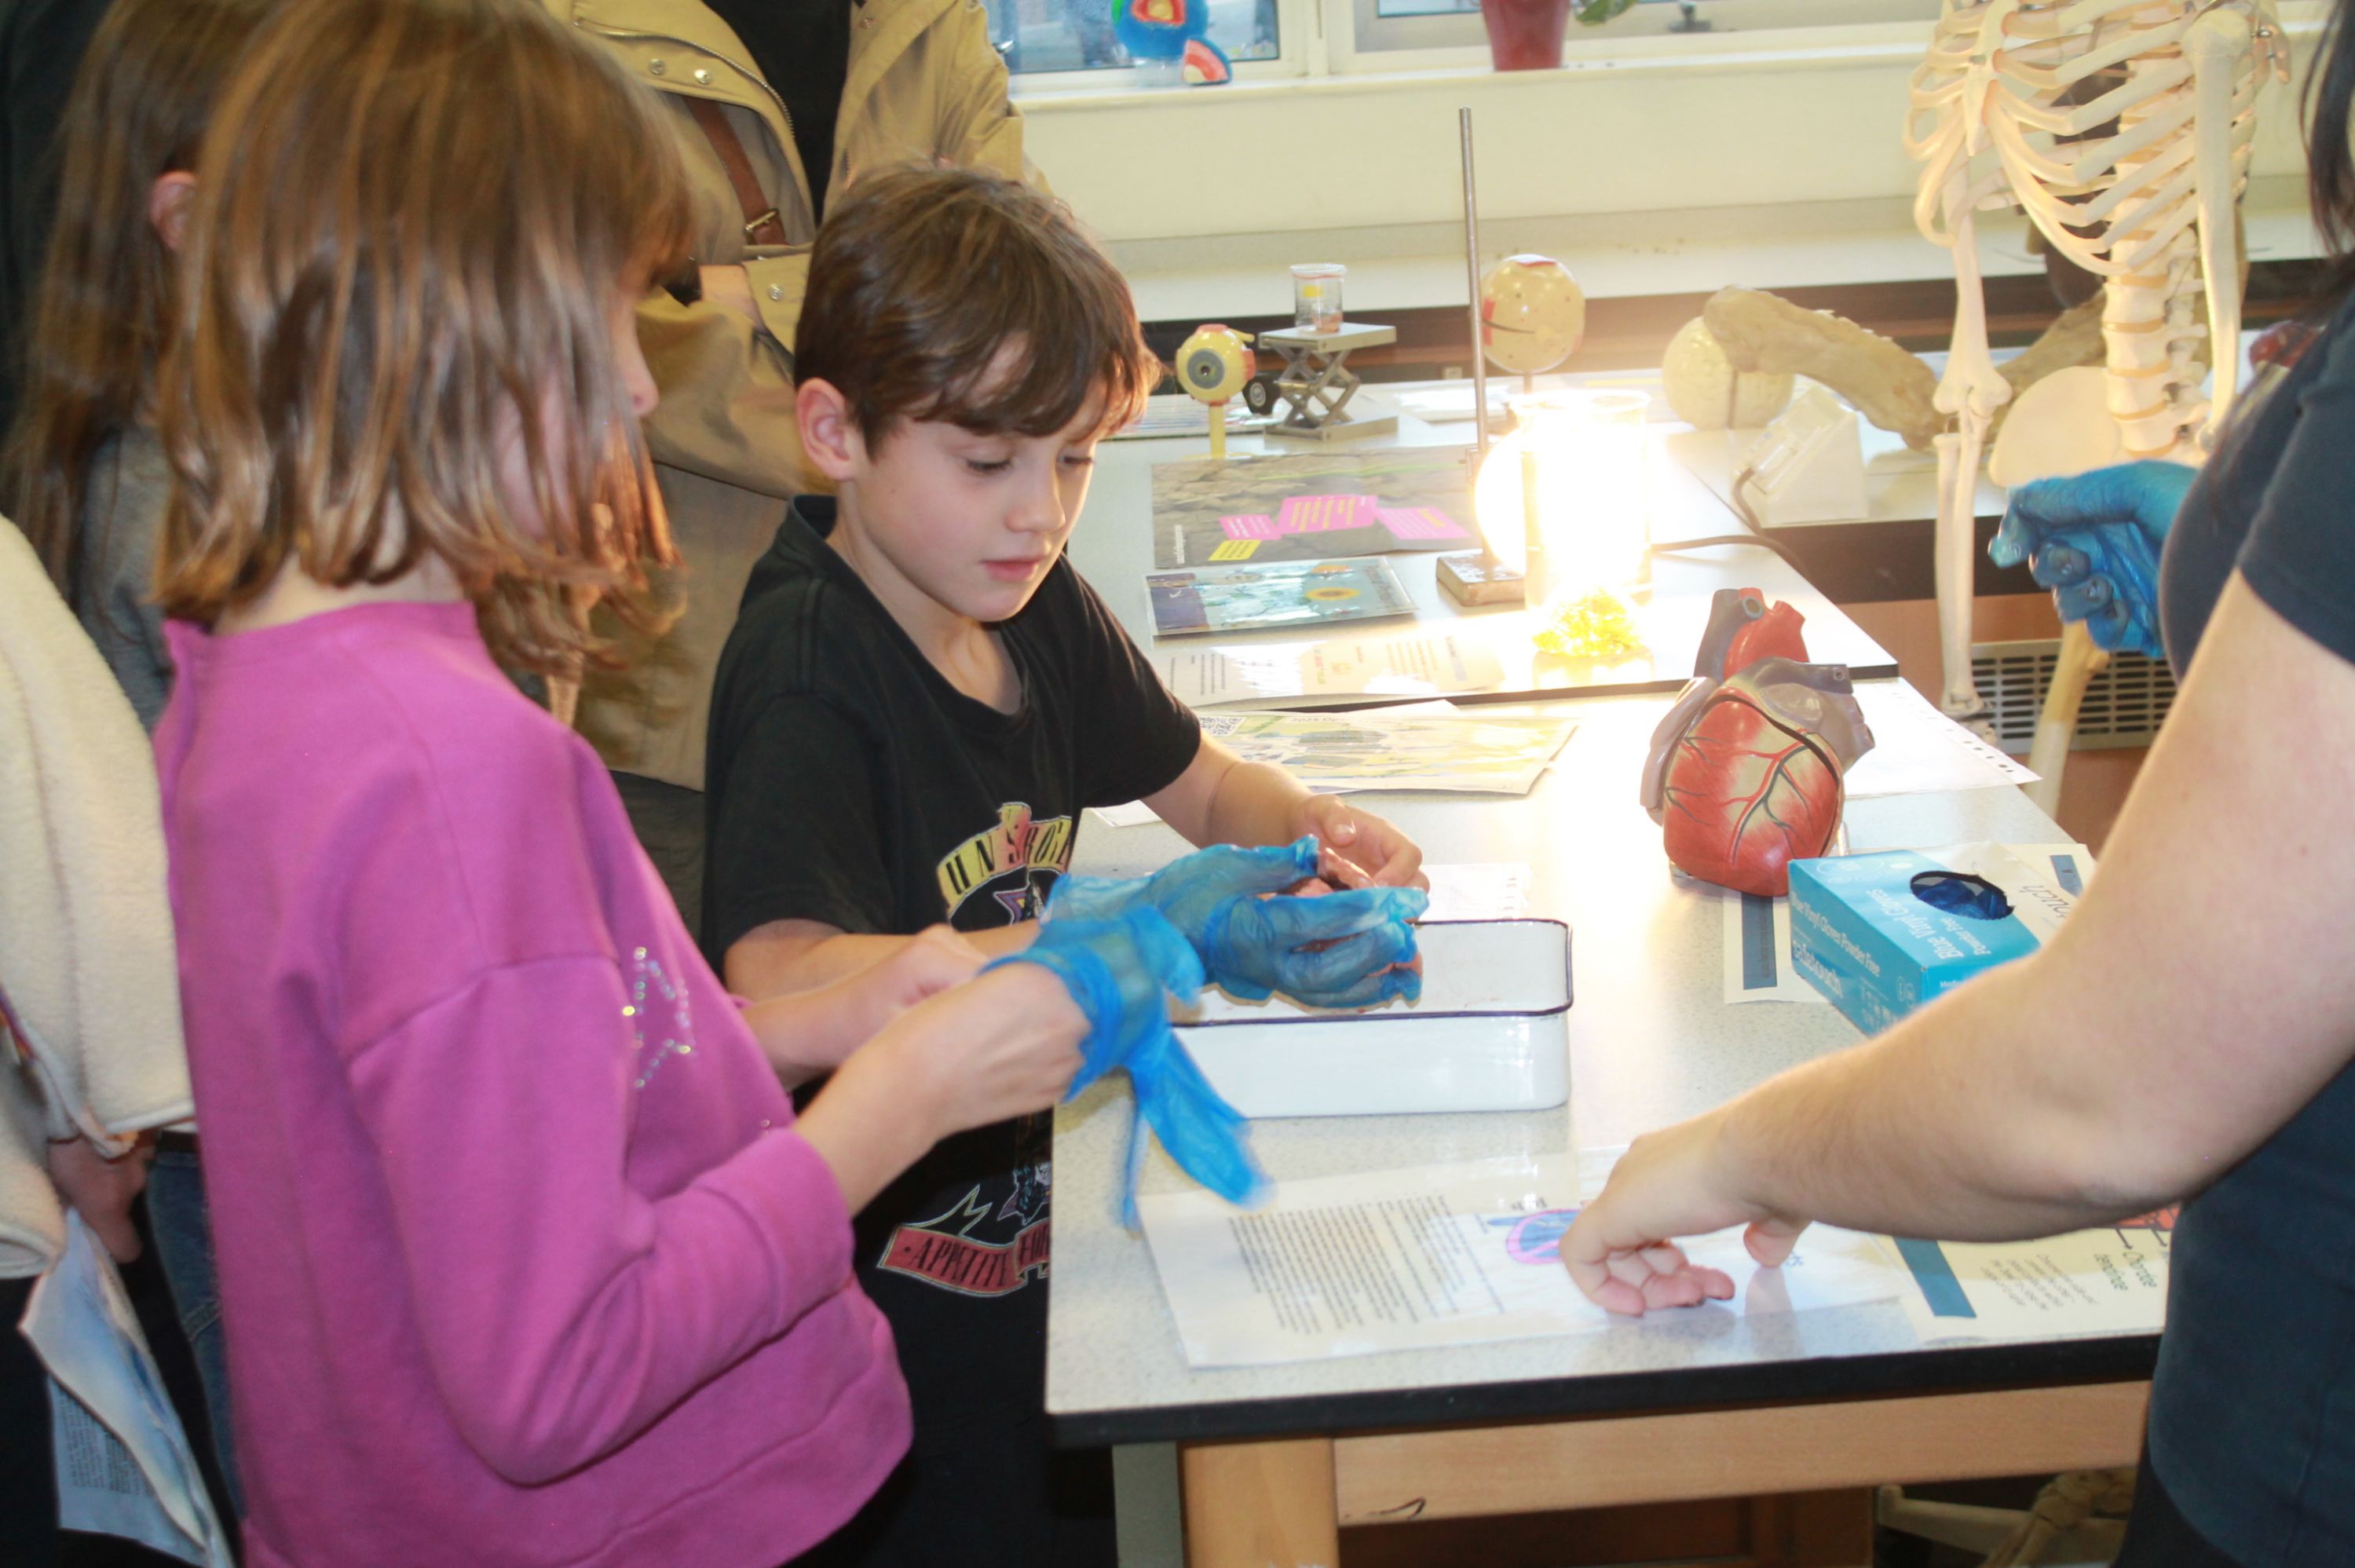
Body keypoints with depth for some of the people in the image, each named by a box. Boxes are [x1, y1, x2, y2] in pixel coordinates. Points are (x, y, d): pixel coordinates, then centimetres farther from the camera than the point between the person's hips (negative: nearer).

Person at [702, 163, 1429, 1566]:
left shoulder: (1032, 606, 3)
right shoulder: (808, 671, -21)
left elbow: (1200, 781, 19)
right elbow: (777, 993, -36)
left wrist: (1308, 827, -5)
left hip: (1035, 1225, 8)